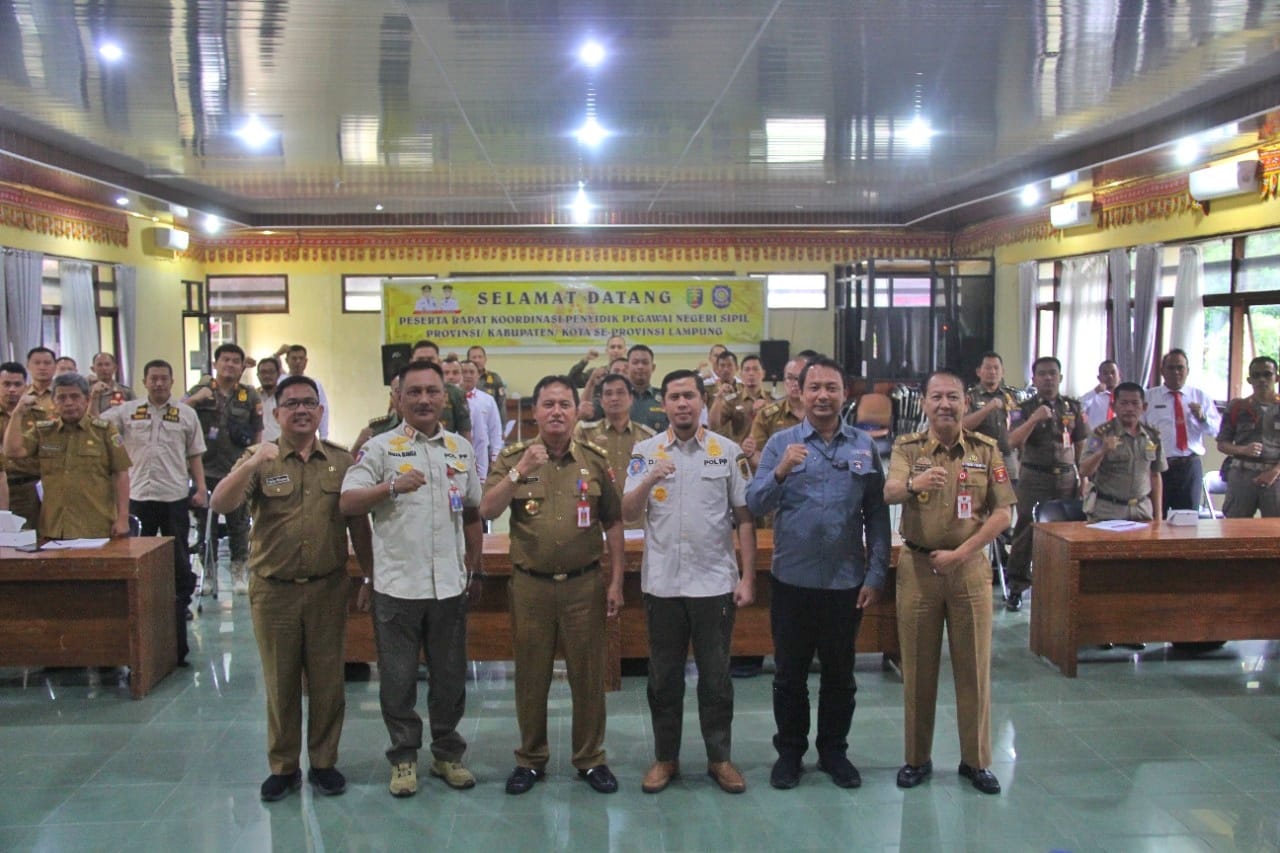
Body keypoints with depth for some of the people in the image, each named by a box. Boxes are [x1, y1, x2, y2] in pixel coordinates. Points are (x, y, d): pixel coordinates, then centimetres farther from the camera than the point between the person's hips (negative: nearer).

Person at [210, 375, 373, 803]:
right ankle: (283, 767, 25)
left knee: (327, 680, 9)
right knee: (280, 683, 11)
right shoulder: (259, 460, -1)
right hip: (273, 591, -1)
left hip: (327, 588, 1)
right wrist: (251, 465, -31)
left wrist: (371, 575, 6)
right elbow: (220, 504, -16)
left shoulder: (342, 462, 4)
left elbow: (359, 524, 7)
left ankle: (324, 762, 24)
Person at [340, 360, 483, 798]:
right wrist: (393, 487, -25)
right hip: (397, 584, -3)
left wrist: (474, 566, 14)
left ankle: (447, 753, 28)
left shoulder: (462, 448, 9)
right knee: (398, 679, 8)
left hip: (450, 584, 3)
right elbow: (347, 503, -11)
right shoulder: (380, 447, -3)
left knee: (450, 676, 12)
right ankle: (404, 757, 23)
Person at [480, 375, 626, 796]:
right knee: (531, 675, 11)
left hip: (584, 584, 0)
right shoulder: (513, 457, 0)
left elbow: (613, 523, 6)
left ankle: (591, 758, 24)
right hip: (531, 584, 0)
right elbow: (487, 511, -11)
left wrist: (616, 581, 3)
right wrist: (520, 471, -24)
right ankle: (530, 758, 27)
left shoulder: (595, 460, 3)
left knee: (588, 674, 8)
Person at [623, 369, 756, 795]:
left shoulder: (728, 451, 0)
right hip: (662, 582, 1)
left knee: (716, 677, 9)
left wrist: (747, 577, -3)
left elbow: (744, 517, 2)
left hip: (715, 582, -1)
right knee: (664, 677, 11)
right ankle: (665, 757, 25)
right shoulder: (645, 452, 2)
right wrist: (649, 480, -22)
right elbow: (628, 513, -3)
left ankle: (720, 757, 24)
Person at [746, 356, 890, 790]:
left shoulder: (864, 445, 1)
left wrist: (876, 575, -2)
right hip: (792, 579, -1)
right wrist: (780, 472, -29)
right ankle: (789, 751, 28)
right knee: (790, 673, 11)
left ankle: (834, 751, 31)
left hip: (847, 581, 1)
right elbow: (755, 504, -11)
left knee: (840, 673, 15)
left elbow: (877, 515, 3)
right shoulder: (781, 443, -3)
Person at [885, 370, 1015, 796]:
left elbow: (1003, 513, -2)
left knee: (975, 666, 7)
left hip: (969, 567, 1)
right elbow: (889, 493, -19)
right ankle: (917, 758, 21)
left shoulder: (986, 450, 2)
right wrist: (913, 484, -42)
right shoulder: (907, 447, 0)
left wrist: (960, 553, -12)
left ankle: (976, 760, 21)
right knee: (917, 668, 8)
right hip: (917, 567, 0)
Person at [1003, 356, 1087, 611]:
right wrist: (1034, 419, -24)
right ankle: (1016, 587, 5)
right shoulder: (1024, 409, 1)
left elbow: (1081, 445, 13)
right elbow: (1013, 442, -13)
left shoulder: (1073, 407, 10)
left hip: (1066, 477, 3)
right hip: (1034, 477, -3)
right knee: (1026, 531, -1)